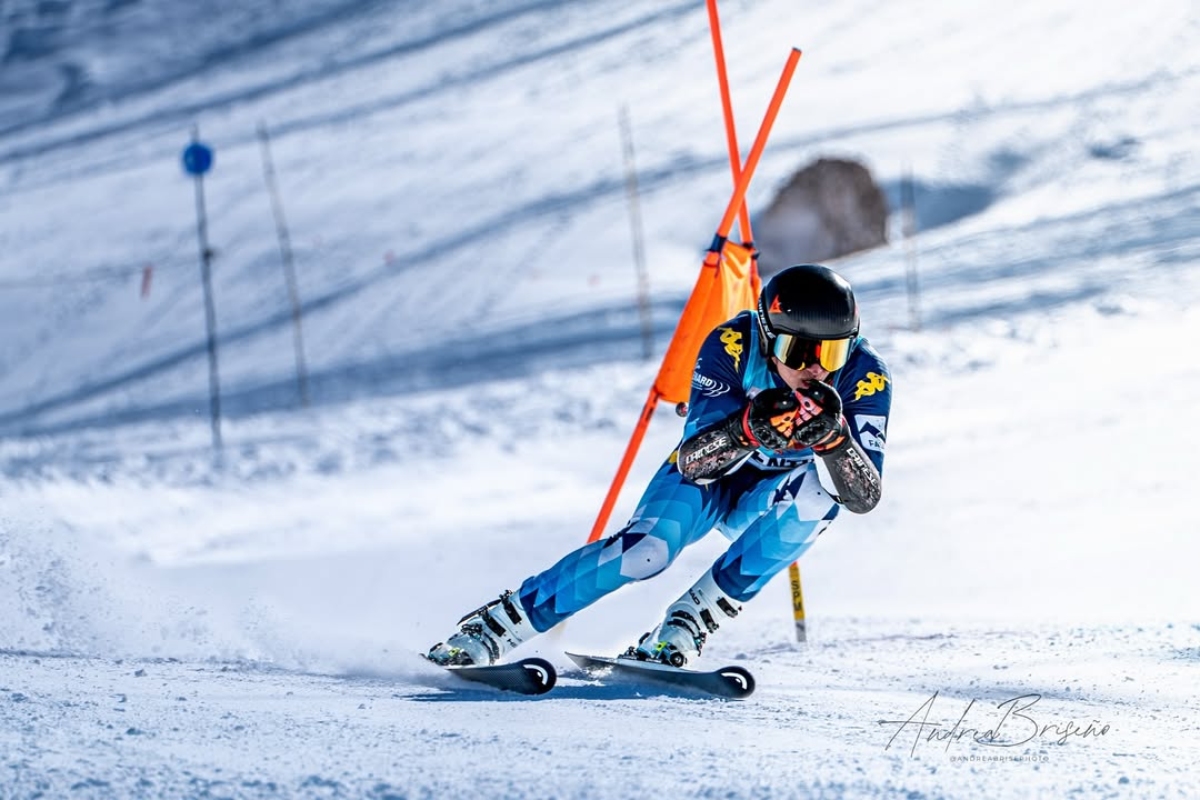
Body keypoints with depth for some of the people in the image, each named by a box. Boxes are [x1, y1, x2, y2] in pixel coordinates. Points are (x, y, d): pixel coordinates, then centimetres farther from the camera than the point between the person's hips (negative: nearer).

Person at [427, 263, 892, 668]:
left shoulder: (865, 378, -27)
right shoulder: (731, 346, -30)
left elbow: (865, 498, -32)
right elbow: (692, 460, -36)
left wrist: (832, 436, -52)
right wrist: (750, 426, -56)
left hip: (767, 502, 1)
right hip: (707, 475, -1)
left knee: (817, 496, -33)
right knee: (647, 549, -30)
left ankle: (679, 633, -27)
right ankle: (494, 626, -15)